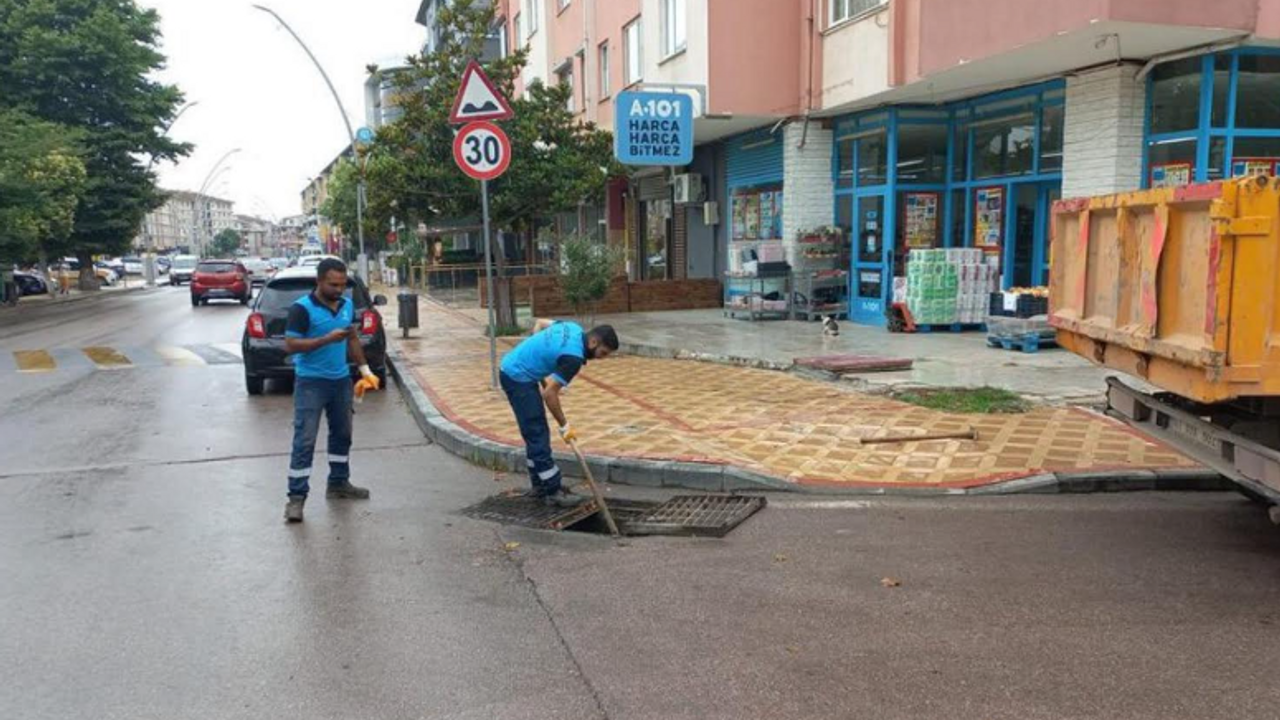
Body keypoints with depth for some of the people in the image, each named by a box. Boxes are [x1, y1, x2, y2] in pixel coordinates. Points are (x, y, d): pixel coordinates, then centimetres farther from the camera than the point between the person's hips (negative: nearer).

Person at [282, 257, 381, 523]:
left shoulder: (347, 305, 7)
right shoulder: (302, 308, -13)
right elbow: (290, 345, -18)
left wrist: (364, 369, 12)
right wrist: (327, 339, -25)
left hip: (341, 380, 7)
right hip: (311, 382, -7)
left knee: (342, 434, 17)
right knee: (304, 440, -7)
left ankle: (339, 484, 32)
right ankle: (296, 497, -4)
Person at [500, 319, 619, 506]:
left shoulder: (574, 329, 2)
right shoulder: (574, 357, -23)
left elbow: (540, 323, 19)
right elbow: (549, 394, -21)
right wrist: (564, 426, -11)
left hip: (513, 368, 10)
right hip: (518, 378, -10)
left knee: (536, 434, 15)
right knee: (538, 436, -6)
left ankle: (540, 484, 23)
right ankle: (552, 491, -1)